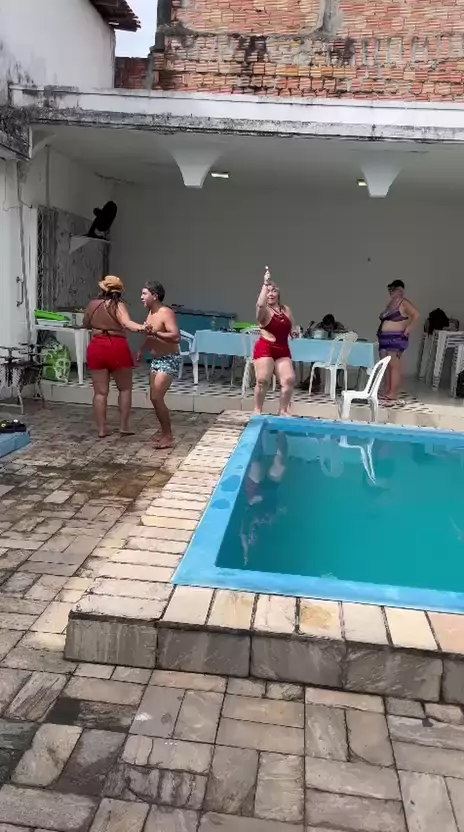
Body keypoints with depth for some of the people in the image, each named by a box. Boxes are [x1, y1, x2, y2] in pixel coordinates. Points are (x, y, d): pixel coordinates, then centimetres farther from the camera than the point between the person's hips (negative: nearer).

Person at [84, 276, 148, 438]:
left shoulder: (92, 304, 7)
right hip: (117, 348, -3)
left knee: (100, 392, 7)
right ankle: (124, 427, 10)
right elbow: (127, 323, -26)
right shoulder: (118, 305, -6)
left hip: (96, 348, 3)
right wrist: (141, 328, -42)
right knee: (125, 389, 12)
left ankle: (101, 429, 10)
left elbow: (86, 324, 23)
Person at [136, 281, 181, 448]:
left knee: (157, 398, -14)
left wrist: (155, 333, -34)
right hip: (156, 360, 9)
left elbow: (176, 337, -29)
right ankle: (164, 429, 28)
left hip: (169, 360, -9)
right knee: (154, 398, 12)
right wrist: (140, 352, 16)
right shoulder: (151, 313, 10)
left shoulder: (166, 313, -18)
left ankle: (168, 436, -6)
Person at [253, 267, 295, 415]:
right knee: (263, 381, -9)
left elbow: (291, 328, 26)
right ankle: (257, 410, 6)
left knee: (289, 380, -6)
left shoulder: (286, 310, 13)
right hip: (265, 349, -5)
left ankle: (283, 410, 6)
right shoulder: (264, 310, -5)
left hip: (283, 350, 5)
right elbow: (260, 304, -31)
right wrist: (266, 284, -30)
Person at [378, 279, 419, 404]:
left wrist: (408, 329, -19)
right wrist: (381, 332, 14)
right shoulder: (390, 303, 19)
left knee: (394, 366, -11)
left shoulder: (404, 302, -7)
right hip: (384, 339, 9)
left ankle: (393, 395, -13)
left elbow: (416, 315, -19)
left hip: (396, 338, -9)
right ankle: (387, 393, 12)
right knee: (386, 366, 8)